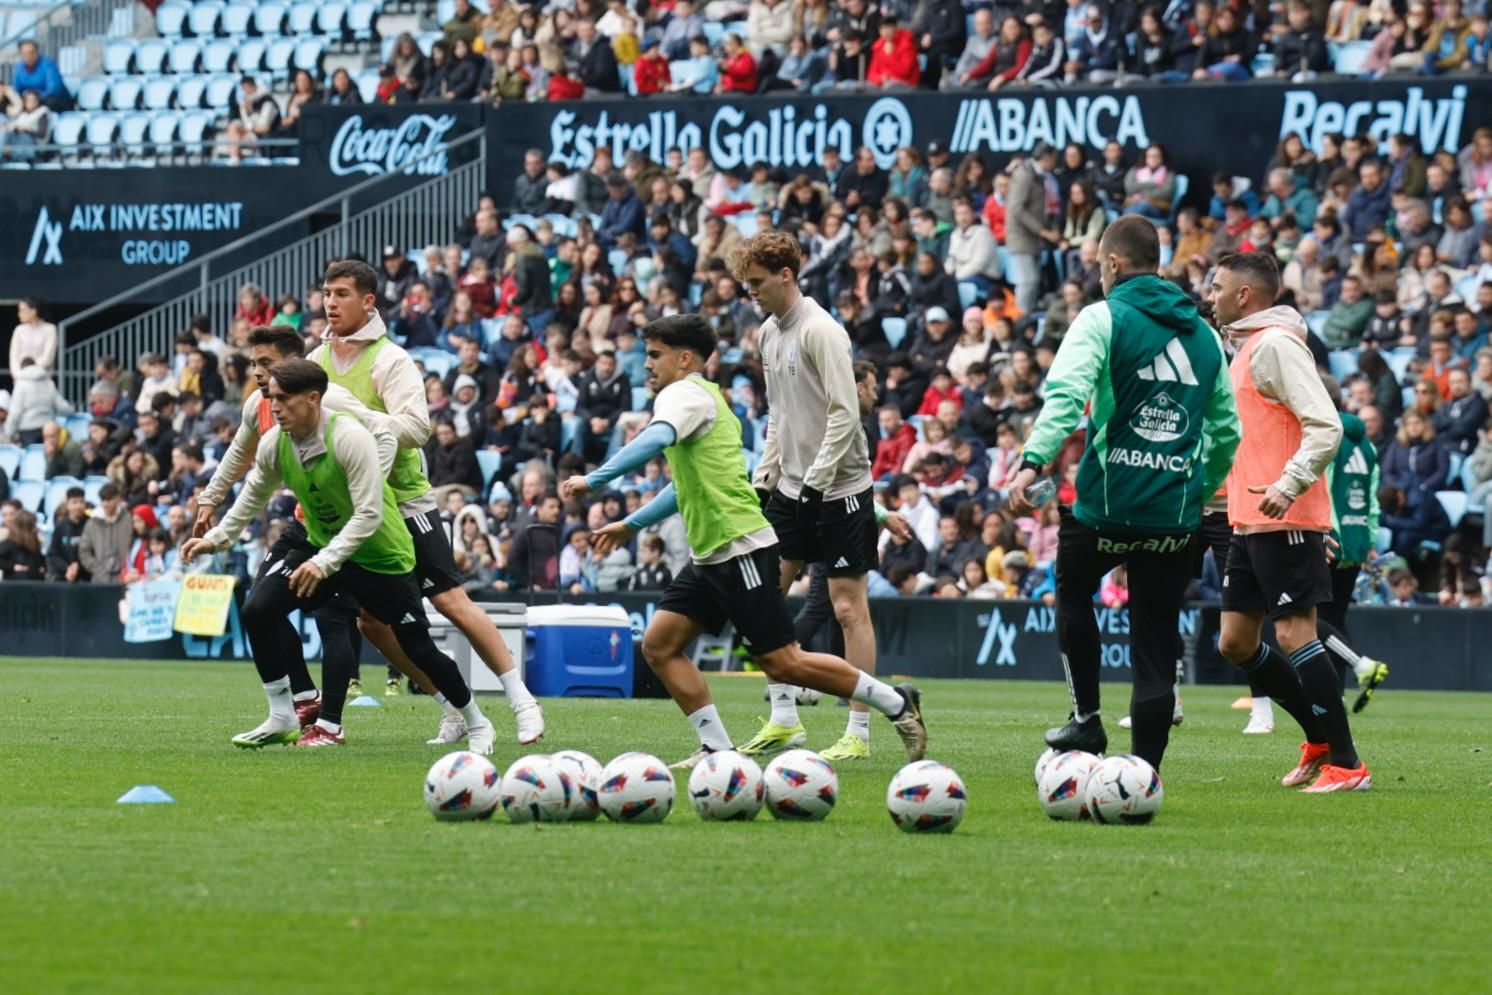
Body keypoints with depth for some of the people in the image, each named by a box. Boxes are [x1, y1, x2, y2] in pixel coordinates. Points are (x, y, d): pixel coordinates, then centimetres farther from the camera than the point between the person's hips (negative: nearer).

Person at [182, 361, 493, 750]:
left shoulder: (350, 438, -29)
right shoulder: (275, 443, -10)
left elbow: (369, 515, -31)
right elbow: (254, 496, 11)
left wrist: (325, 562, -36)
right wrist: (216, 538, 9)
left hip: (380, 554, -5)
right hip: (321, 546, 5)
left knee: (418, 649, 0)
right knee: (258, 608, -15)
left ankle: (476, 722, 24)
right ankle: (283, 720, -5)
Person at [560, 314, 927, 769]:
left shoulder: (685, 394, -10)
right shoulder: (706, 399, 21)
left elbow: (656, 439, -33)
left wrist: (595, 479, -36)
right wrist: (632, 524, 36)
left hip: (740, 548, -10)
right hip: (711, 556, 10)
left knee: (783, 662, -7)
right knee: (659, 645, 3)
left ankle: (896, 703, 4)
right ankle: (717, 748, 2)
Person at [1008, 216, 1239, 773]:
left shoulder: (1104, 319, -4)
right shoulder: (1202, 334, 13)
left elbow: (1066, 394, -19)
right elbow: (1226, 429, 18)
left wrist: (1033, 463, -25)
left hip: (1107, 503, -4)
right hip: (1176, 515, 4)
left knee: (1073, 592, 25)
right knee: (1156, 647, 7)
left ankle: (1086, 717, 18)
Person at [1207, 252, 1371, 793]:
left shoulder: (1276, 344, -12)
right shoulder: (1247, 347, 18)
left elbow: (1325, 426, -20)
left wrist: (1290, 485, -29)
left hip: (1287, 521, -10)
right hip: (1250, 524, 10)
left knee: (1294, 634, -11)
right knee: (1235, 643, 9)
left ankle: (1346, 764, -7)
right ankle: (1321, 739, 19)